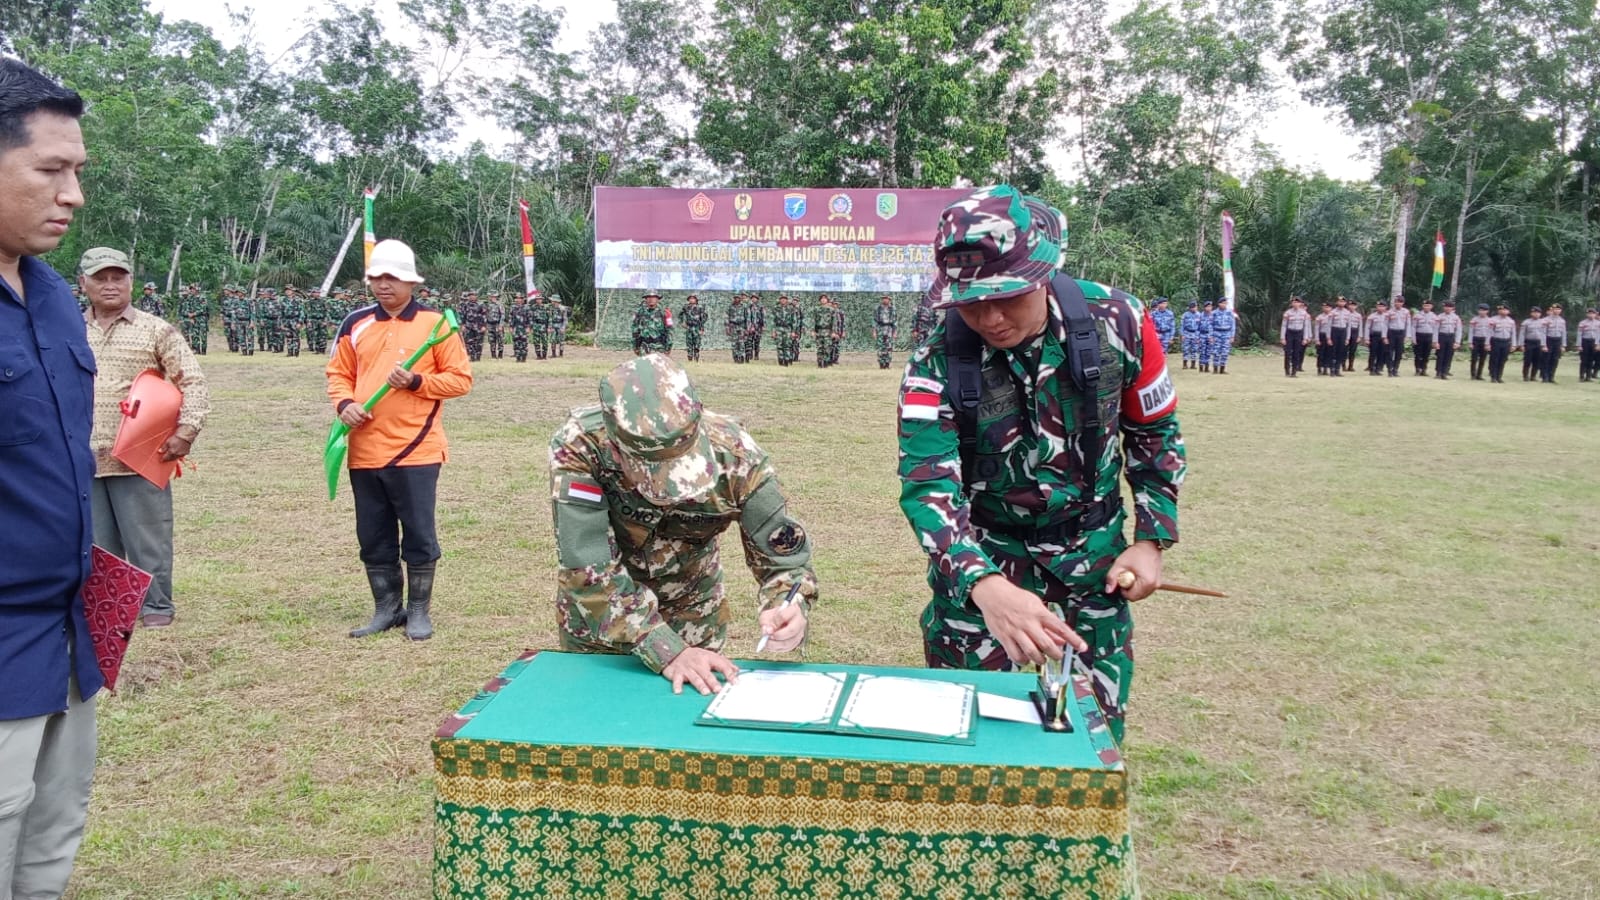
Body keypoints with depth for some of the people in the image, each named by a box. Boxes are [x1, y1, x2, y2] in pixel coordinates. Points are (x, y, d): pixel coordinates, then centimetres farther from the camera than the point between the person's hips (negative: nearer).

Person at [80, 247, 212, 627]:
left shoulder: (156, 330, 0)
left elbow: (194, 384, -5)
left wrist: (185, 432, -15)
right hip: (83, 461, 3)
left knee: (148, 537, 3)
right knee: (97, 543, 12)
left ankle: (156, 605, 15)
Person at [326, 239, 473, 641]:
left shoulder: (434, 323, -2)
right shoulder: (356, 324, 9)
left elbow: (461, 378, -3)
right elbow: (338, 374, 16)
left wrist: (416, 382, -16)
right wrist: (344, 403, -5)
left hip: (416, 451, -4)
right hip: (364, 452, 4)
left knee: (419, 534, 2)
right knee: (373, 537, 11)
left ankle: (419, 611, 16)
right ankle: (386, 609, 25)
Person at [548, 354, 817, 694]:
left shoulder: (732, 452, -30)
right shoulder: (578, 448, -36)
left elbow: (783, 549, -19)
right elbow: (590, 571, -37)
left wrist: (789, 609, -38)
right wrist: (668, 651, -42)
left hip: (692, 601, 1)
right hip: (596, 611, -1)